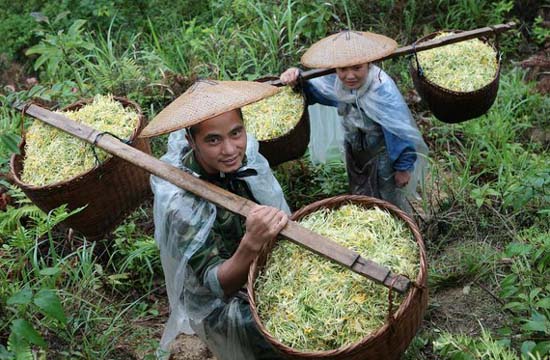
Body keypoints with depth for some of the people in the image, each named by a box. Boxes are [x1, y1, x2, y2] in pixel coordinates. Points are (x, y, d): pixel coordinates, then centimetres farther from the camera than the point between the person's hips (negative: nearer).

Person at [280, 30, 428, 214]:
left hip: (384, 156, -6)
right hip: (356, 153, 6)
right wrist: (297, 78, -19)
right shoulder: (336, 82, -16)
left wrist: (403, 167, -19)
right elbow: (312, 89, 3)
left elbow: (401, 131, -28)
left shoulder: (382, 89, -35)